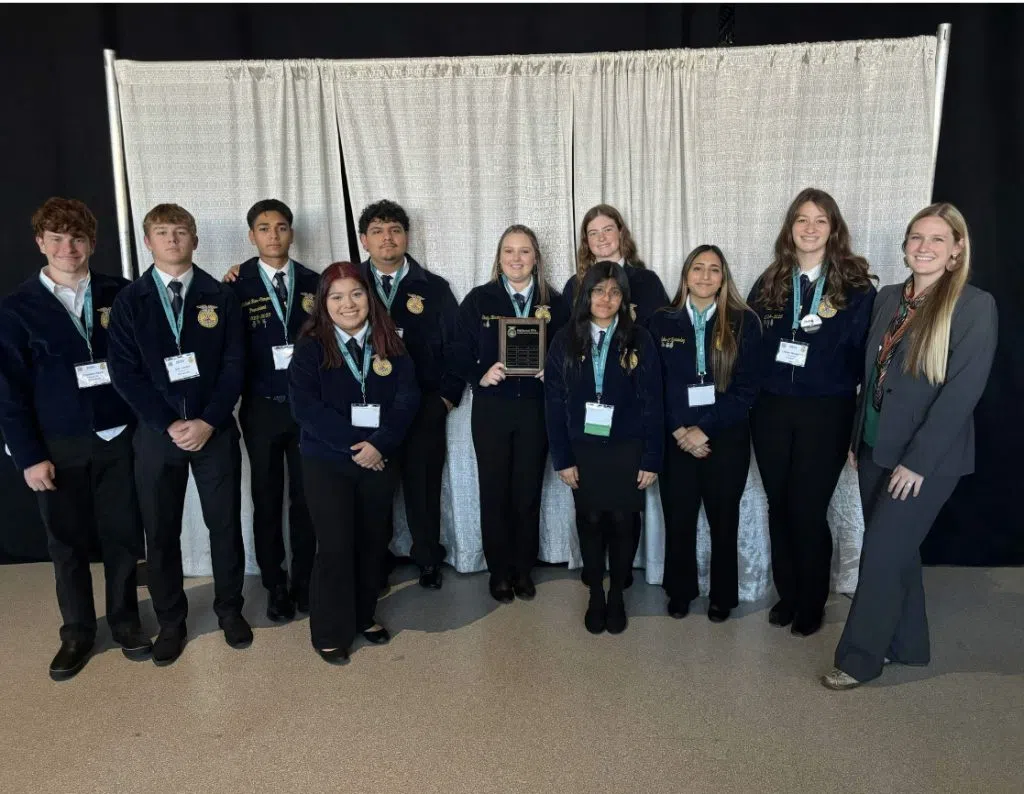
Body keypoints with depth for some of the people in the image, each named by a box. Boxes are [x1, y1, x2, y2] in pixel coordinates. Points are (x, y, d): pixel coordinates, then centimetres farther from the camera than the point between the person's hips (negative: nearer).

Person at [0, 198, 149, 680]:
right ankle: (77, 633, 27)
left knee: (122, 535, 8)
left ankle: (125, 622, 27)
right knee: (66, 542, 11)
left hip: (118, 435, 0)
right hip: (58, 444, 0)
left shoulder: (120, 294, 0)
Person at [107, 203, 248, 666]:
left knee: (225, 524, 8)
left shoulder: (220, 297, 3)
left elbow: (234, 365, -3)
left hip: (215, 430, 0)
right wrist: (168, 424, -13)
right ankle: (170, 622, 26)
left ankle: (230, 610, 27)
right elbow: (124, 372, -3)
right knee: (161, 532, 9)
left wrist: (208, 422, -13)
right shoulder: (129, 301, 3)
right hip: (157, 432, 1)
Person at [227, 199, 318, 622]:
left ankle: (304, 580, 27)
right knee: (267, 499, 10)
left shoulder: (313, 282, 3)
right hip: (261, 408, -1)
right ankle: (275, 585, 25)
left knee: (305, 497, 10)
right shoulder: (238, 284, -5)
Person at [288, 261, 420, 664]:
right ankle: (330, 633, 18)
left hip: (379, 460, 3)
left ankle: (364, 616, 33)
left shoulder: (390, 344, 3)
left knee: (372, 541, 13)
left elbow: (407, 397, -6)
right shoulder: (310, 348, -5)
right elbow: (306, 407, -14)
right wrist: (353, 443, -20)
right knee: (335, 546, 1)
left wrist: (378, 443, -18)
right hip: (326, 462, -3)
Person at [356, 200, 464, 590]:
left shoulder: (434, 288, 5)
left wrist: (447, 396, -1)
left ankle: (429, 560, 25)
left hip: (424, 408, 0)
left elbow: (456, 346, 5)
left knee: (424, 486, 7)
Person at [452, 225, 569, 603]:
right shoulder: (478, 299, 2)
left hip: (536, 410, 1)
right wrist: (480, 375, -15)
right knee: (494, 492, 6)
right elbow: (459, 352, 1)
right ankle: (499, 572, 21)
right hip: (491, 409, 0)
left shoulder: (554, 303, 5)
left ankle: (523, 569, 25)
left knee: (528, 492, 8)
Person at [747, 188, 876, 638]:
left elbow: (865, 352, -3)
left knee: (809, 511, 3)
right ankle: (786, 594, 30)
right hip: (771, 410, 3)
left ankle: (812, 604, 24)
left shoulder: (855, 286, -3)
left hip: (825, 413, -3)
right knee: (779, 507, 12)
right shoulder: (770, 283, 7)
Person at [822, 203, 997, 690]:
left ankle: (859, 659, 13)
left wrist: (917, 461, -19)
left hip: (927, 457, -6)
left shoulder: (975, 306, -12)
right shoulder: (888, 298, 7)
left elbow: (963, 390, -17)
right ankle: (906, 645, 33)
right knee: (896, 550, 16)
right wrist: (856, 438, 10)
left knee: (881, 554, -2)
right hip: (876, 447, 6)